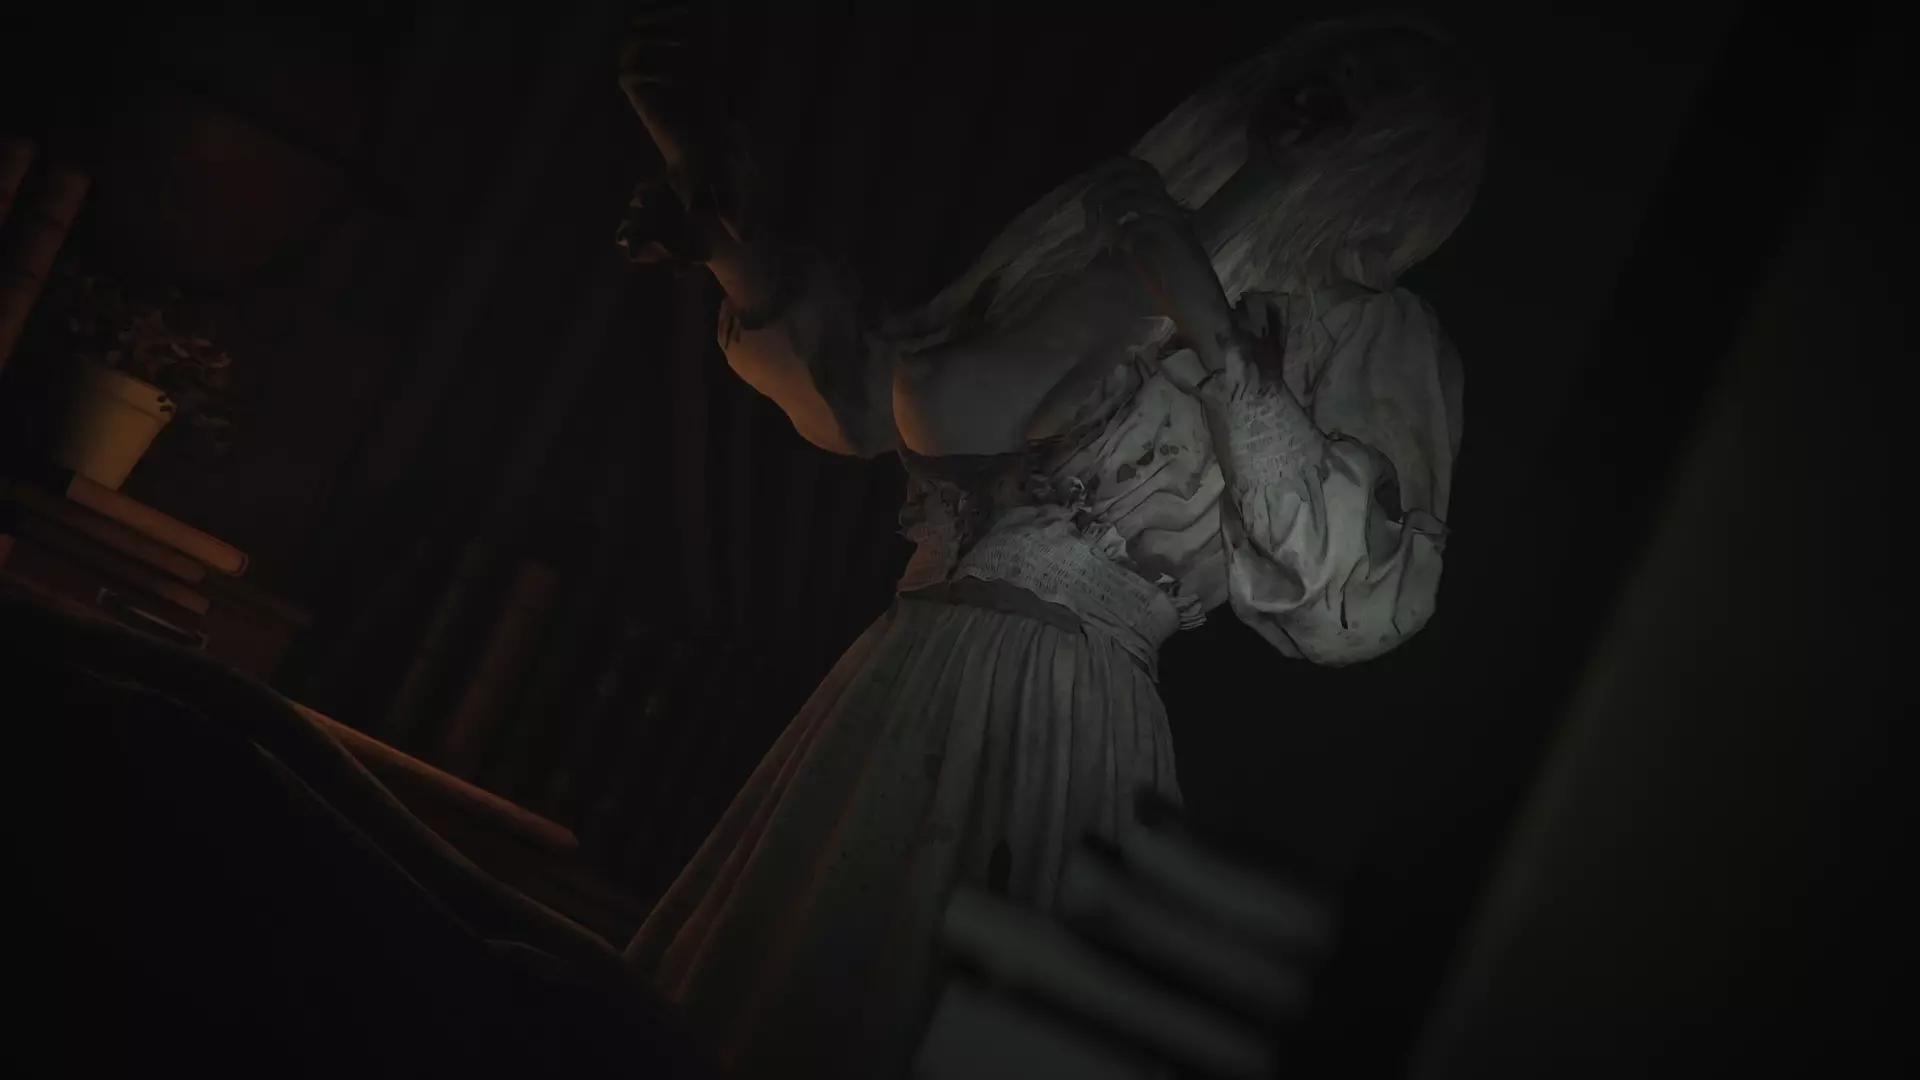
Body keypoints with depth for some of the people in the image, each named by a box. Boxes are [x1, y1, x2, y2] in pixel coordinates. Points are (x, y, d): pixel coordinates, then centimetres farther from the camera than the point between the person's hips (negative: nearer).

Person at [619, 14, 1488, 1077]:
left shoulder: (1373, 337, -1)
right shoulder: (1114, 231, 10)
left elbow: (1367, 591, -15)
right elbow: (870, 396, 16)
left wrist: (1215, 333, -17)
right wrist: (734, 234, 5)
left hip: (1059, 717, -5)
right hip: (909, 682, 5)